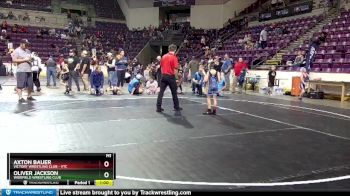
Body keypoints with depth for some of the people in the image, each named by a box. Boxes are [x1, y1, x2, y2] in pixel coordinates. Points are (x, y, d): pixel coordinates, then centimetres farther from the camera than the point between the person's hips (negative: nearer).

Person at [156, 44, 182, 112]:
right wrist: (174, 74, 2)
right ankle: (176, 107, 21)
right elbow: (175, 69, -13)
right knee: (174, 92, 10)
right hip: (171, 76, -4)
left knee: (161, 91, 4)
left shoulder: (163, 57, 6)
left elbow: (161, 66, 12)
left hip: (163, 76, 4)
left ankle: (158, 107, 1)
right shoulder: (174, 57, -10)